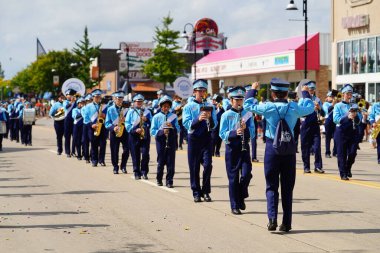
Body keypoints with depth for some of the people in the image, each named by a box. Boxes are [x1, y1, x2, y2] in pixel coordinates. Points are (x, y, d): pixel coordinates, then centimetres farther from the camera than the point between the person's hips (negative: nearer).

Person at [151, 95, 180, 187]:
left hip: (171, 141, 1)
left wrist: (172, 126, -13)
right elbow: (152, 131, -2)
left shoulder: (173, 116, 10)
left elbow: (178, 129, 6)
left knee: (170, 161, -4)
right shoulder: (156, 117, 4)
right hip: (161, 140, -1)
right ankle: (159, 179, 19)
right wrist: (162, 131, -17)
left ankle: (169, 181, -1)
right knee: (161, 161, 3)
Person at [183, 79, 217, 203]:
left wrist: (210, 118, -18)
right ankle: (196, 193, 10)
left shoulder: (209, 106, 7)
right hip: (193, 138, -1)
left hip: (206, 138, 1)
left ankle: (206, 192, 3)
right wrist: (198, 119, -25)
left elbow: (213, 125, 2)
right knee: (194, 167, 2)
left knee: (208, 165, -8)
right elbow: (187, 124, -10)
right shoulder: (189, 107, 2)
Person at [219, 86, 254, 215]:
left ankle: (241, 198, 16)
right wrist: (235, 132, -22)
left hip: (244, 147, 2)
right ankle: (235, 206, 7)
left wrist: (245, 129, -16)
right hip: (232, 148, -2)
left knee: (246, 174, -10)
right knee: (233, 177, 1)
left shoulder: (247, 114, 6)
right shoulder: (226, 115, 0)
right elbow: (223, 134, -7)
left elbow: (252, 134, 4)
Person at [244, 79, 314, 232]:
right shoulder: (294, 108, -4)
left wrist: (253, 90, 19)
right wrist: (305, 93, 32)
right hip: (289, 149, 2)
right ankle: (287, 223, 11)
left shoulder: (268, 107, -9)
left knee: (272, 186, 7)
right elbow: (310, 108, 16)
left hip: (272, 147, -2)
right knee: (287, 187, 9)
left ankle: (272, 218, -10)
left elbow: (247, 105, 5)